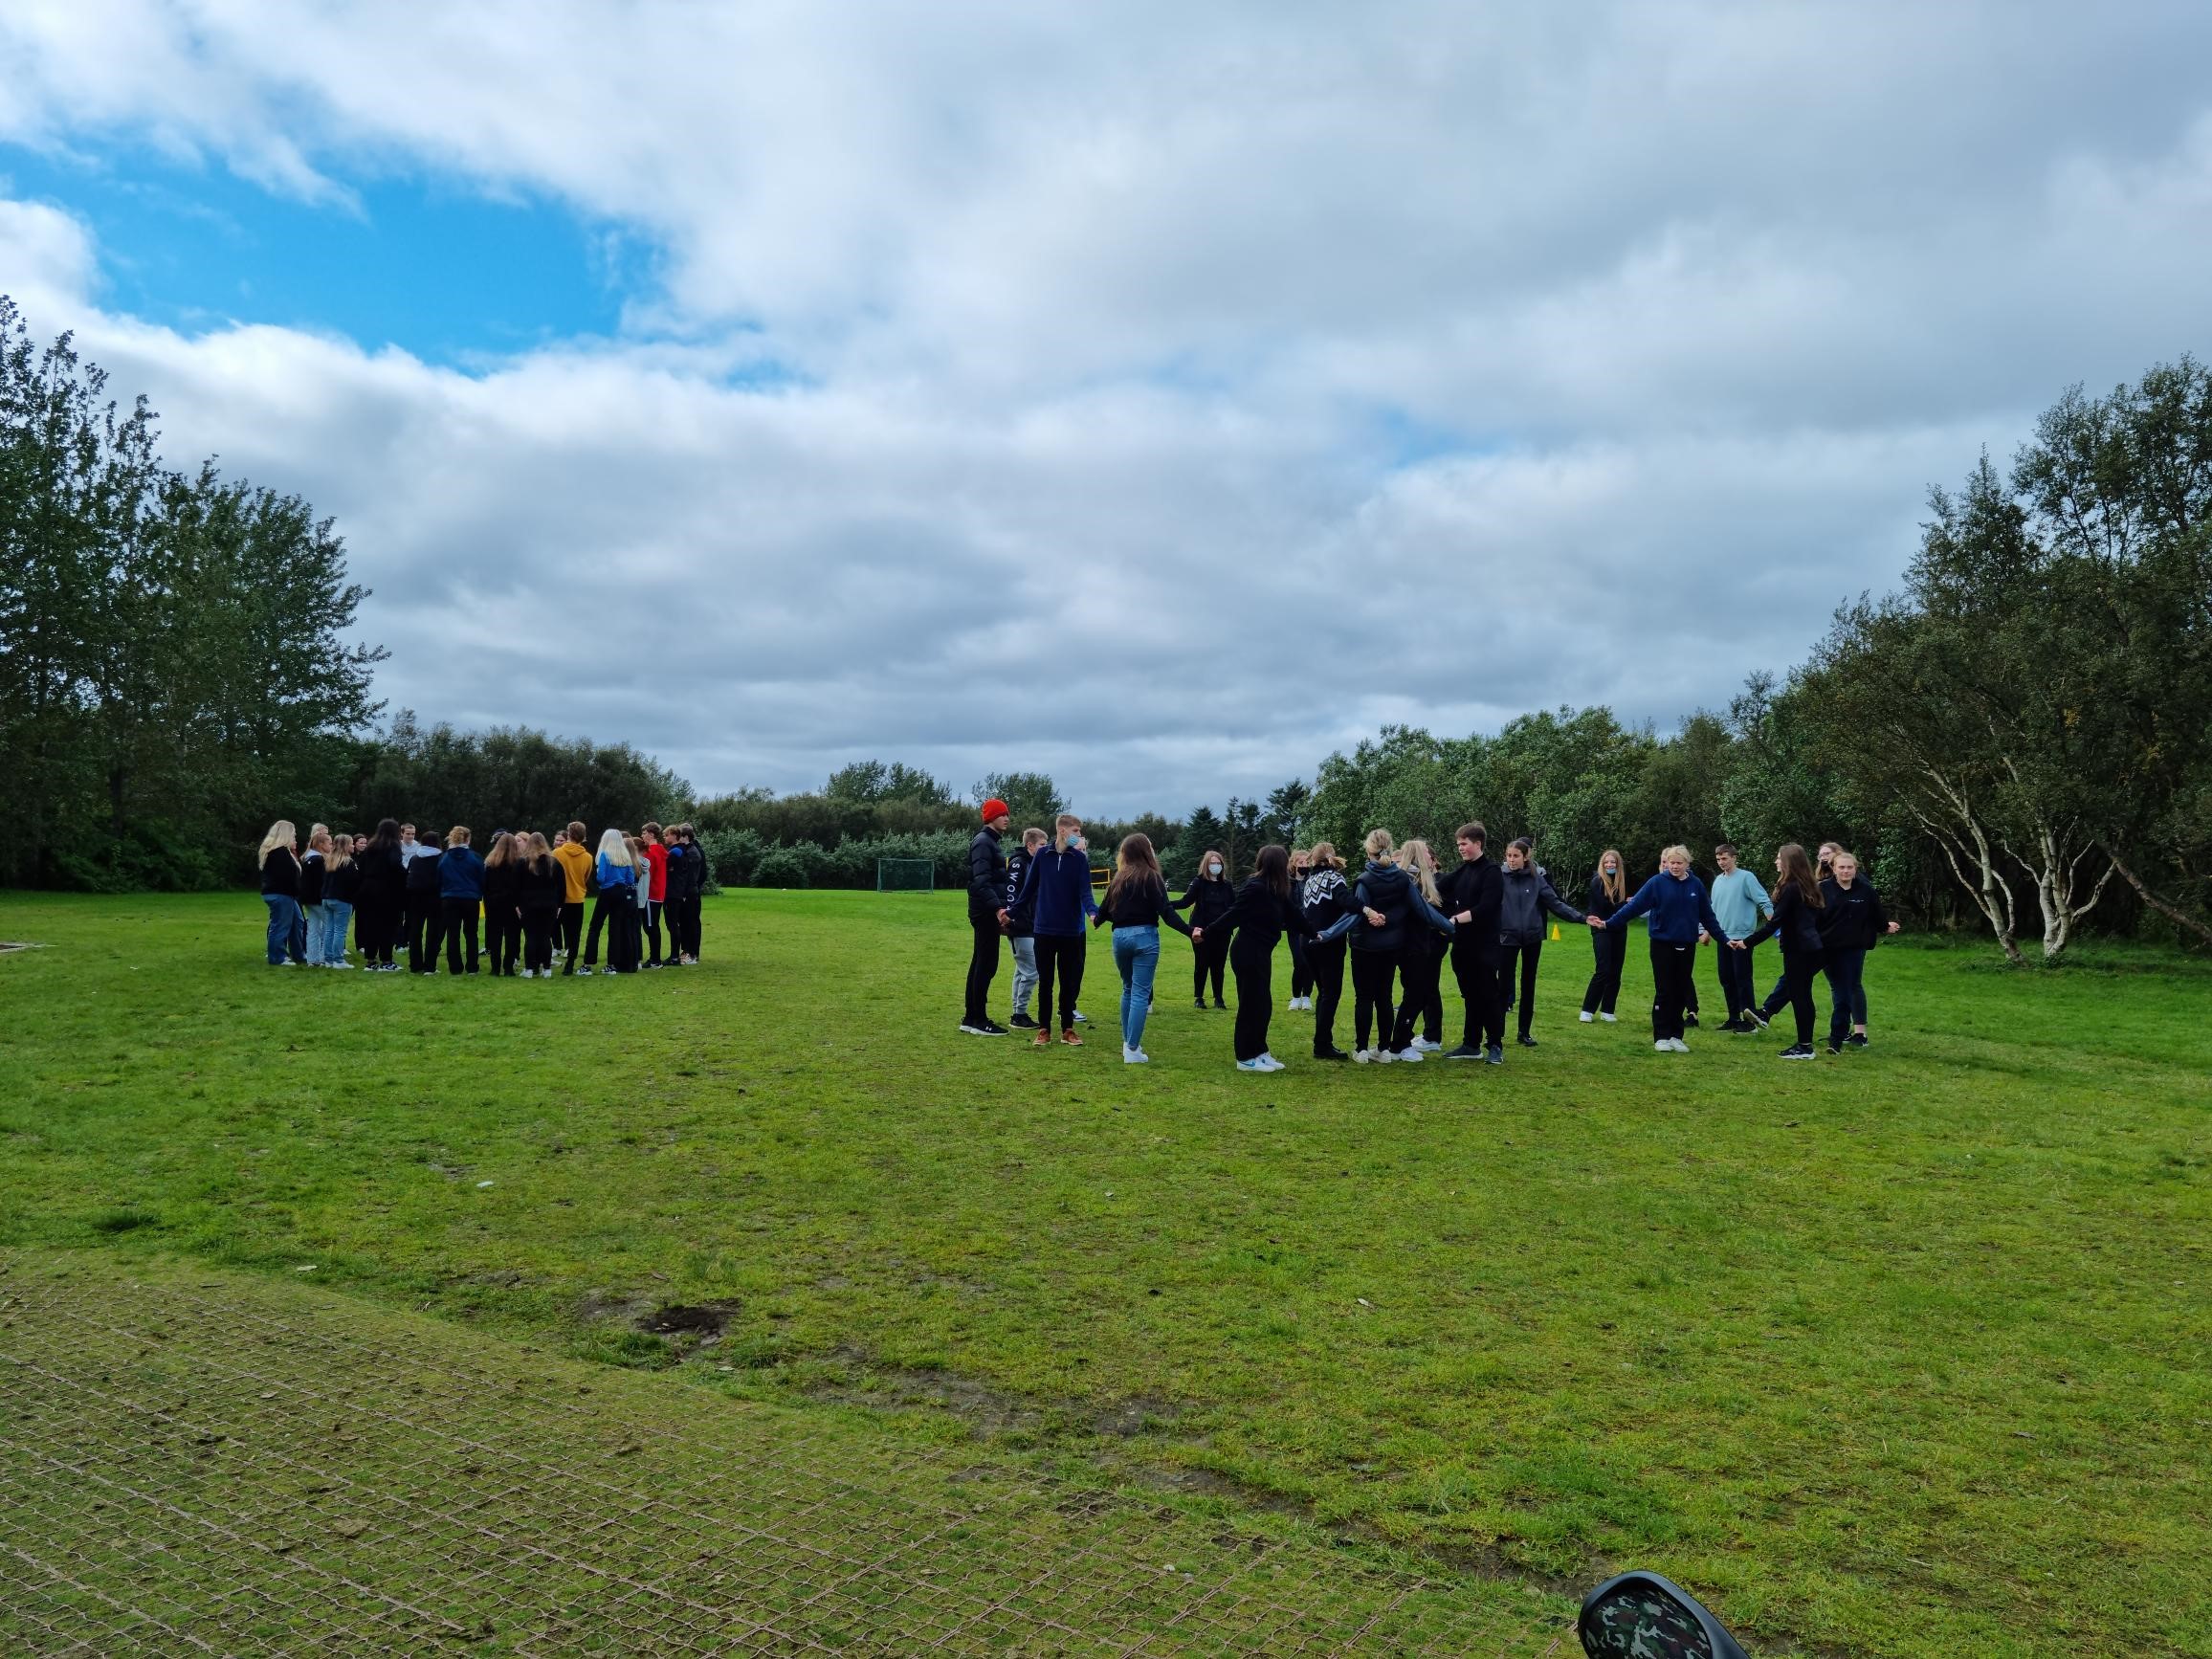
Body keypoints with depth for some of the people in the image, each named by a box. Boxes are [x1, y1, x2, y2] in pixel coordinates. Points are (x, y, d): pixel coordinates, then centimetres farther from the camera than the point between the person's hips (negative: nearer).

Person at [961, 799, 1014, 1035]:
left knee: (980, 964, 13)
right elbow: (981, 880, -23)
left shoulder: (989, 841, 19)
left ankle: (971, 1017, 18)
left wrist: (1000, 910, 21)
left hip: (988, 913, 10)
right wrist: (997, 908, -30)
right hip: (986, 912, -10)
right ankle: (979, 1020, -3)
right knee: (987, 965, -7)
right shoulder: (983, 842, -13)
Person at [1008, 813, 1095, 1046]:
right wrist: (1011, 910, 11)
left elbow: (1085, 892, -10)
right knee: (1045, 982, 6)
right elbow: (1029, 887, 9)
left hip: (1071, 931, 0)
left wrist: (1092, 911, -28)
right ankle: (1044, 1030, 15)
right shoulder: (1042, 854, 0)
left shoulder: (1079, 858, -3)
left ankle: (1068, 1029, 17)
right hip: (1043, 929, 0)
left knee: (1070, 982, 7)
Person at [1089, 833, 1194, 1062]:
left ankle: (1128, 1042, 28)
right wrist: (1189, 930, -22)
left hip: (1120, 937, 5)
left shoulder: (1119, 879, 9)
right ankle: (1132, 1050, -5)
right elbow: (1166, 912, -16)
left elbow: (1105, 908, 18)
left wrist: (1095, 921, 40)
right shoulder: (1152, 878, -5)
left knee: (1128, 989, 21)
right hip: (1144, 936, -5)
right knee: (1140, 993, -3)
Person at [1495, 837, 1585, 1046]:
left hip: (1532, 938, 2)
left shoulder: (1536, 879, 1)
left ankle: (1524, 1032, 20)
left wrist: (1581, 918, -8)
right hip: (1507, 937, -2)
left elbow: (1555, 903, 0)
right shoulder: (1500, 878, -4)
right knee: (1504, 986, -2)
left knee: (1528, 986, 10)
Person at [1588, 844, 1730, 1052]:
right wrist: (1609, 923, -18)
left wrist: (1724, 939, 12)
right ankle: (1661, 1036, 8)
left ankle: (1676, 1036, 17)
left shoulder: (1696, 885, 2)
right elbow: (1634, 906, -11)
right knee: (1664, 992, 0)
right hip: (1662, 945, -3)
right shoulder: (1657, 882, -7)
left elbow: (1708, 917, 11)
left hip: (1687, 947, 3)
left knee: (1681, 992, 7)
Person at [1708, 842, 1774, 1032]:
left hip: (1742, 937, -7)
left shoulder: (1746, 877, -8)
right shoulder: (1718, 881, 12)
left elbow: (1765, 902, -12)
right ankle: (1734, 1018, 19)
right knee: (1726, 979, 10)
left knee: (1743, 978, -6)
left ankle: (1749, 1020, -1)